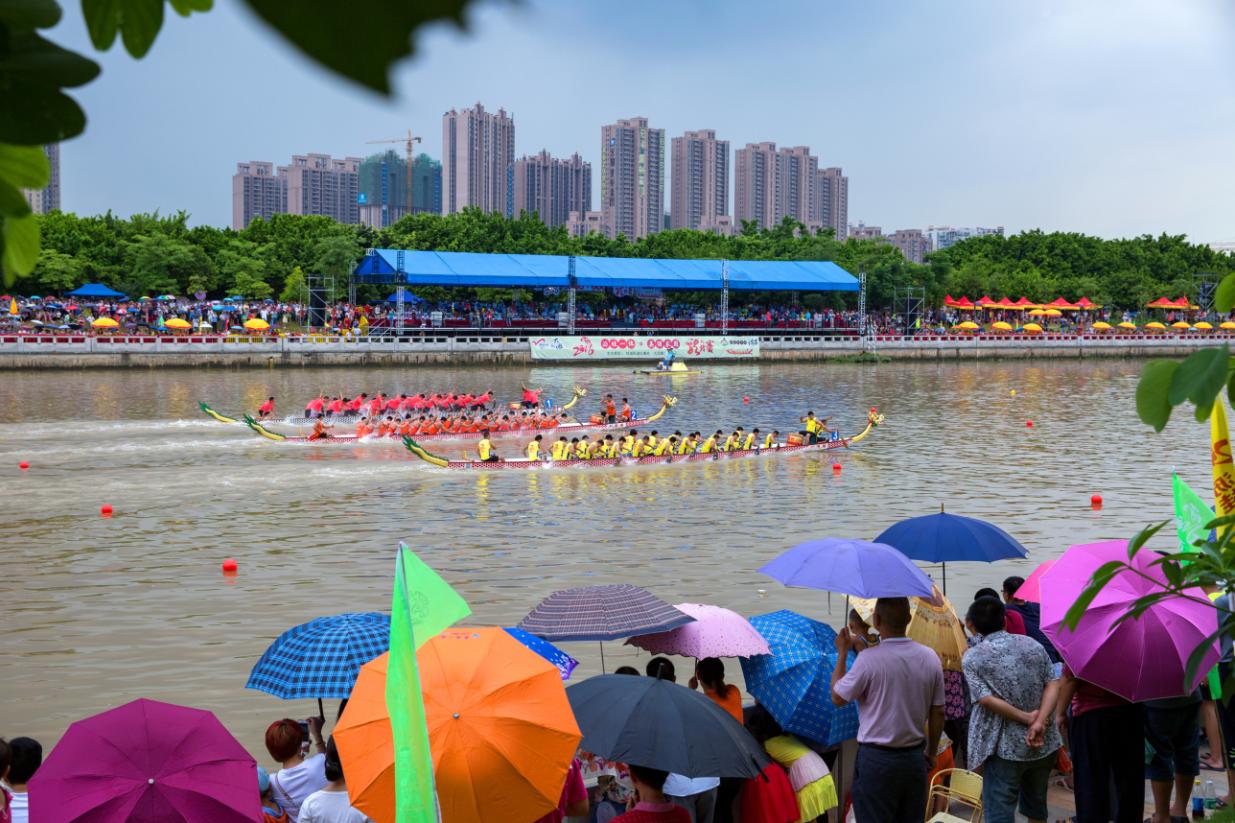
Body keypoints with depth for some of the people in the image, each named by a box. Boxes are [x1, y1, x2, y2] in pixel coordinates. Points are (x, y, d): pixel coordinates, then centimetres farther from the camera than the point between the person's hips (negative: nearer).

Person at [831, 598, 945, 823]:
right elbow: (938, 713, 5)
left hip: (876, 760, -5)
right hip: (915, 758, 5)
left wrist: (842, 653, 4)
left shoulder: (869, 659, -18)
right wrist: (931, 753, 18)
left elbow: (838, 698, -6)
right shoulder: (930, 657, -2)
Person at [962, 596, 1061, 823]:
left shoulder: (972, 657, -8)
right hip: (1044, 744, 5)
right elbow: (1053, 684, -5)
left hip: (1006, 748, -5)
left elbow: (987, 700, -17)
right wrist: (1040, 722, -14)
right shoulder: (1033, 645, 4)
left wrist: (1025, 718, -12)